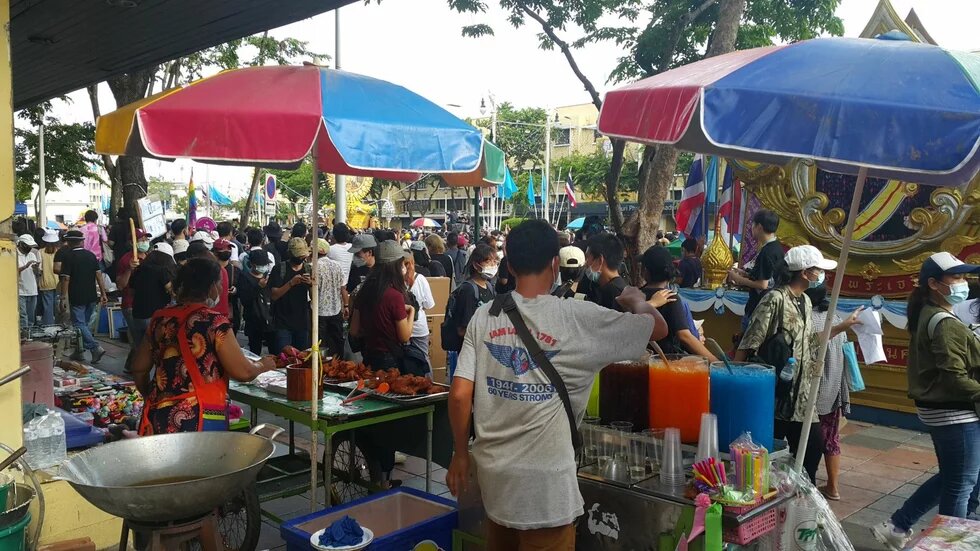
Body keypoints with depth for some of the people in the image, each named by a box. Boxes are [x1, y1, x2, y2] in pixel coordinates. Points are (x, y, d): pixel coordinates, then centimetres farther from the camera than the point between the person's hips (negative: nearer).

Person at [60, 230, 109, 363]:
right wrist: (103, 293, 6)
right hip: (91, 297, 5)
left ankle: (95, 348, -17)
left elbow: (65, 278, -11)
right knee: (84, 323, 15)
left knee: (80, 325, -2)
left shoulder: (68, 257, -9)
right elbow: (99, 275, 3)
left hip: (77, 298, -5)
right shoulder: (91, 255, 5)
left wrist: (63, 297, -7)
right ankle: (78, 352, 22)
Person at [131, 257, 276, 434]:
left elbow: (139, 369, 13)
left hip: (157, 418, 6)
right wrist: (263, 365, 8)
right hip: (199, 420, -6)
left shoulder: (160, 319, 5)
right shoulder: (214, 322, -12)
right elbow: (242, 372, -12)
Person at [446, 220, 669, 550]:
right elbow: (658, 328, -4)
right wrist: (637, 301, 18)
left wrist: (460, 453, 10)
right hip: (543, 478, -5)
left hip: (492, 470, 5)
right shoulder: (577, 318, -13)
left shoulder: (484, 317, -3)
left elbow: (459, 395, -4)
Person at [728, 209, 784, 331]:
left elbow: (763, 284, -21)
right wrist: (745, 274, 12)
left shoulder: (767, 252, -20)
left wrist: (739, 279, -10)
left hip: (760, 310, -9)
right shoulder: (777, 247, 11)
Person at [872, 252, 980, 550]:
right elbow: (954, 377, -25)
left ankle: (896, 527, 26)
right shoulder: (946, 323, -20)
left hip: (938, 409, 10)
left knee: (949, 479, 21)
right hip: (956, 414, -10)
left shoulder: (926, 316, 11)